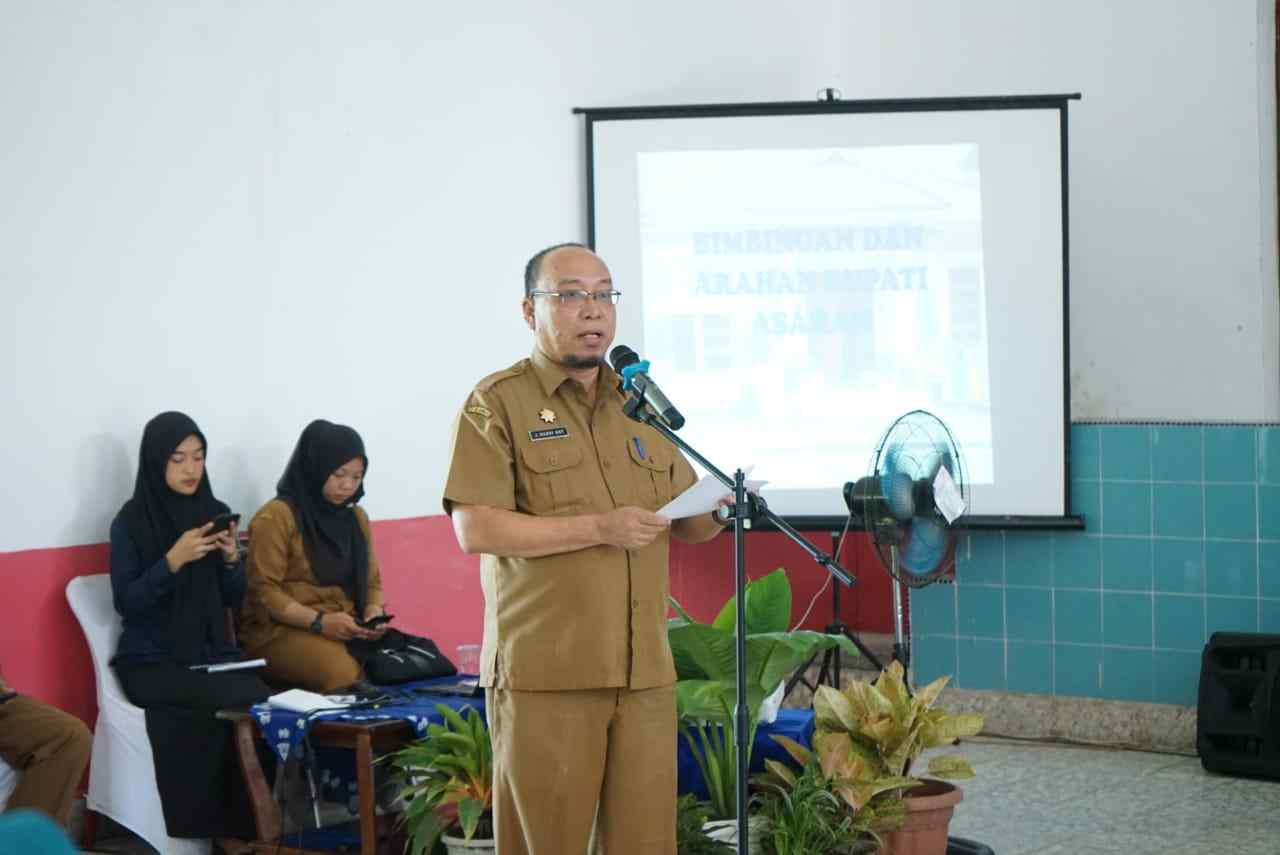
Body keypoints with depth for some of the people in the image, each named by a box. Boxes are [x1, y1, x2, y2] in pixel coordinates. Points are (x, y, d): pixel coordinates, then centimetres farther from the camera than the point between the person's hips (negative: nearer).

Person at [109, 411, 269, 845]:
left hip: (213, 653, 4)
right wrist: (173, 560, -21)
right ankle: (202, 831, -15)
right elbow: (125, 603, -10)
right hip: (152, 661, -4)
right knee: (240, 701, -30)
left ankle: (246, 828, -15)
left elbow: (232, 598, 12)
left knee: (261, 702, -27)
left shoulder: (215, 512, 10)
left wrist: (232, 559, -8)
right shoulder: (131, 521, -4)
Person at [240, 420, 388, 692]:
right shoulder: (276, 517, -6)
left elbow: (371, 582, 19)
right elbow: (264, 591, -11)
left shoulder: (357, 518, 16)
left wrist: (374, 614, -4)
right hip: (282, 630, -6)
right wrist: (319, 621, -22)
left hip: (346, 630, 6)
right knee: (344, 673, -36)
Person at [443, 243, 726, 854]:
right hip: (544, 673, -5)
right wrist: (598, 529, -17)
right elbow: (475, 528, -12)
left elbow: (685, 524, 22)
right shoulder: (498, 403, -1)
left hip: (645, 671, 5)